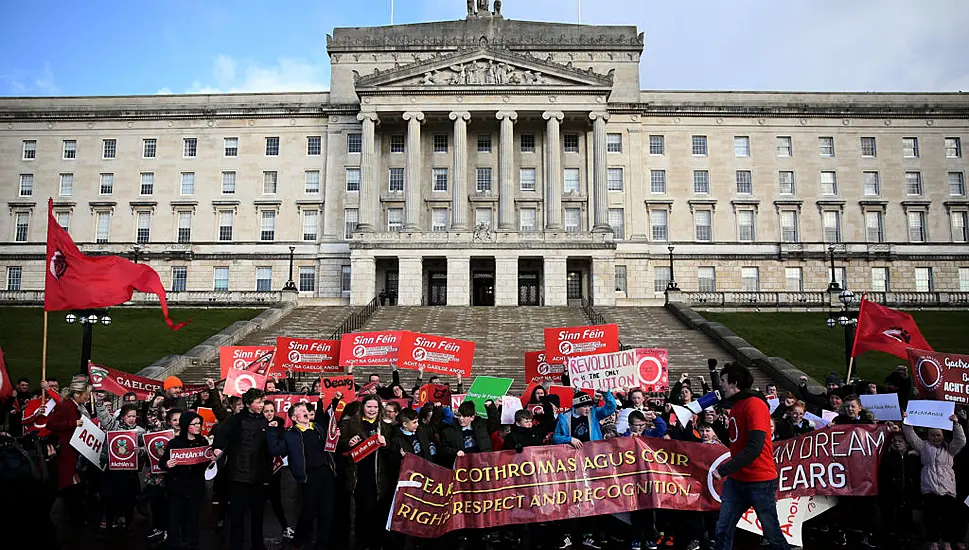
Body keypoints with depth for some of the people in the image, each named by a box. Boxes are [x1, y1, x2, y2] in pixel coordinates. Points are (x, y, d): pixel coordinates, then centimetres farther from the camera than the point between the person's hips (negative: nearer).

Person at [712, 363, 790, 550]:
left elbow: (754, 447, -24)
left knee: (772, 533, 5)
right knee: (723, 530, 4)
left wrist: (724, 469, -24)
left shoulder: (755, 404, -15)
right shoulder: (736, 404, 11)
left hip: (760, 481, -8)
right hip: (736, 479, 8)